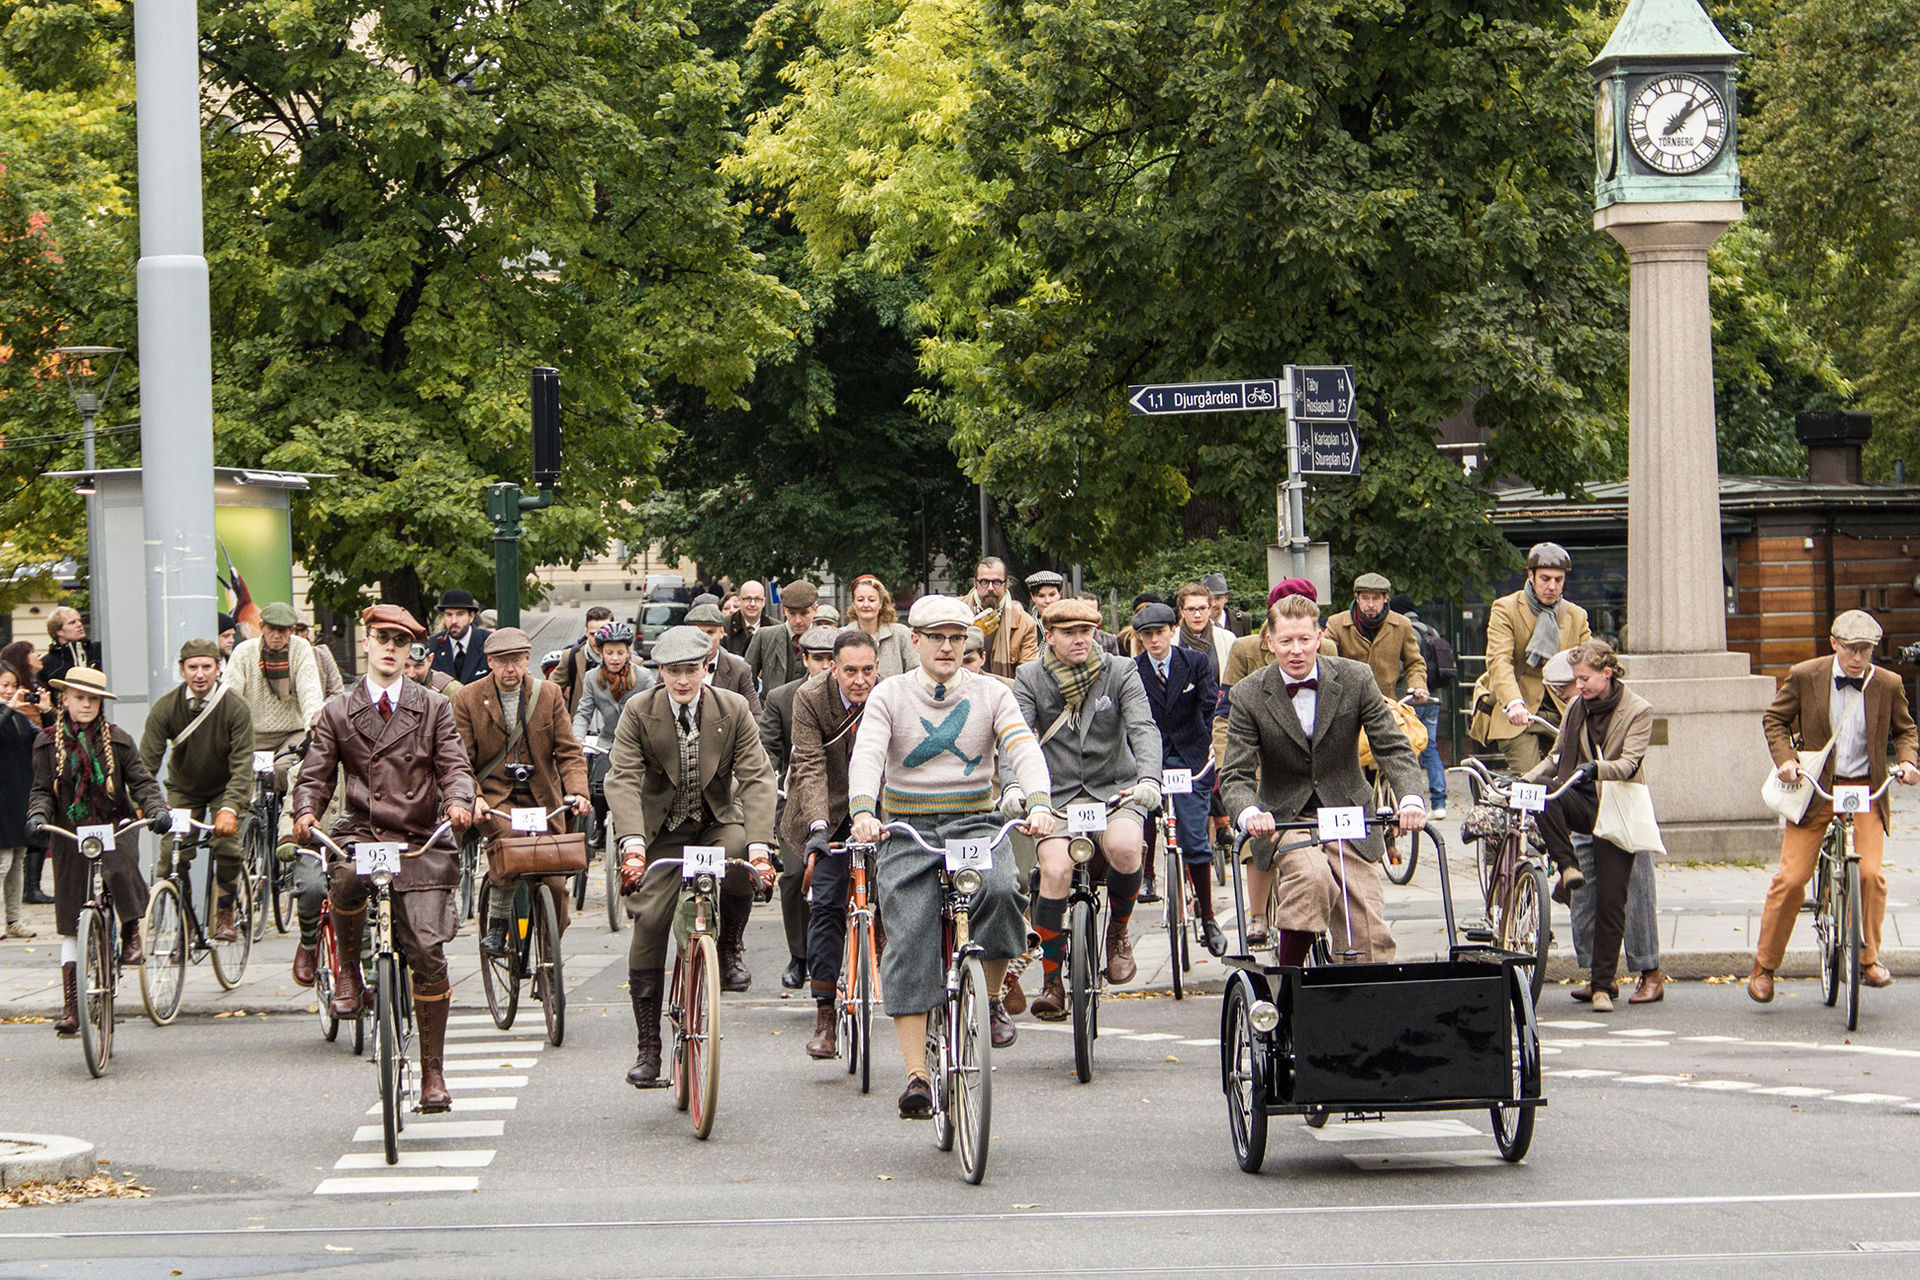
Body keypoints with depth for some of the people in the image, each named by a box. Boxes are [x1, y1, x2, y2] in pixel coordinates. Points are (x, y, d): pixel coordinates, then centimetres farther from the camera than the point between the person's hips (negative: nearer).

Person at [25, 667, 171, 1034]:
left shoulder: (117, 740, 1)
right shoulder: (48, 743, 4)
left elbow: (141, 781, -3)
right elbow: (42, 790, 2)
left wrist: (157, 809, -21)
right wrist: (38, 814, -19)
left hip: (115, 827, -1)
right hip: (70, 835, 1)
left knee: (120, 867, -37)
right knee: (71, 924, 2)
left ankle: (131, 933, -10)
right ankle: (70, 1007, 7)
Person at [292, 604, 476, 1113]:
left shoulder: (434, 709, 10)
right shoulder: (338, 713, 10)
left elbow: (454, 765, 2)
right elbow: (316, 774, 7)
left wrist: (458, 800, -21)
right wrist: (305, 811, -16)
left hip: (420, 842, 0)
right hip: (359, 835, 0)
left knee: (428, 953, -8)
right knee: (346, 881, -37)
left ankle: (433, 1071, 3)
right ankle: (348, 970, -6)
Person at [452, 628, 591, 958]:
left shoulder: (550, 694, 5)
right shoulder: (468, 699, 0)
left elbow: (569, 752, 4)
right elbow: (461, 760, 0)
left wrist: (577, 792, -15)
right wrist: (473, 798, -19)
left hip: (542, 798, 2)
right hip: (494, 797, -2)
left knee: (555, 882, -5)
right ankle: (496, 925, -18)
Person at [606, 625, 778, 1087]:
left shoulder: (733, 709, -11)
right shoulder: (639, 712, -12)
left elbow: (756, 777, -17)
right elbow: (623, 779, -21)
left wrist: (758, 845, -32)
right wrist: (633, 843, -38)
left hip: (719, 821, 0)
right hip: (662, 829, 0)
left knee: (738, 850, -35)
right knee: (649, 920, -13)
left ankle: (731, 950, -6)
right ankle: (647, 1049, -5)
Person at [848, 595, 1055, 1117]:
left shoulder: (991, 694, 5)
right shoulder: (890, 696, 2)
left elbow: (1024, 750, -10)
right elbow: (866, 755, -13)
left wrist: (1038, 802, -31)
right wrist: (863, 811, -34)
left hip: (975, 823, 0)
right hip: (907, 831, 0)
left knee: (1001, 891, -31)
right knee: (910, 947, -11)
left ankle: (991, 996, -5)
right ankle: (915, 1077, -10)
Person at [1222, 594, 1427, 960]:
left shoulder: (1356, 679, -5)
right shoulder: (1249, 696, -8)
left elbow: (1393, 748, -6)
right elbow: (1236, 776, -10)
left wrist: (1412, 799, -25)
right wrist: (1250, 814, -33)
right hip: (1285, 818, -2)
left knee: (1370, 936, -8)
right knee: (1313, 878, -33)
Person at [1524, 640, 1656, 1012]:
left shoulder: (1637, 711, -4)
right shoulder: (1576, 708, 10)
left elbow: (1629, 763, -17)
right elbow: (1557, 757, 17)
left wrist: (1596, 768, -37)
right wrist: (1525, 779, 0)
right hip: (1582, 802, 4)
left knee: (1610, 900, -6)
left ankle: (1603, 984, 1)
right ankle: (1568, 867, -21)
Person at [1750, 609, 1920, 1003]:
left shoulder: (1888, 684, 1)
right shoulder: (1804, 677, -3)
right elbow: (1775, 719, 8)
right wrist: (1785, 759, -8)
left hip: (1865, 790, 1)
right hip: (1814, 789, -1)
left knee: (1871, 873, -16)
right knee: (1791, 878, -6)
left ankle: (1869, 958, 3)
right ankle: (1764, 966, 7)